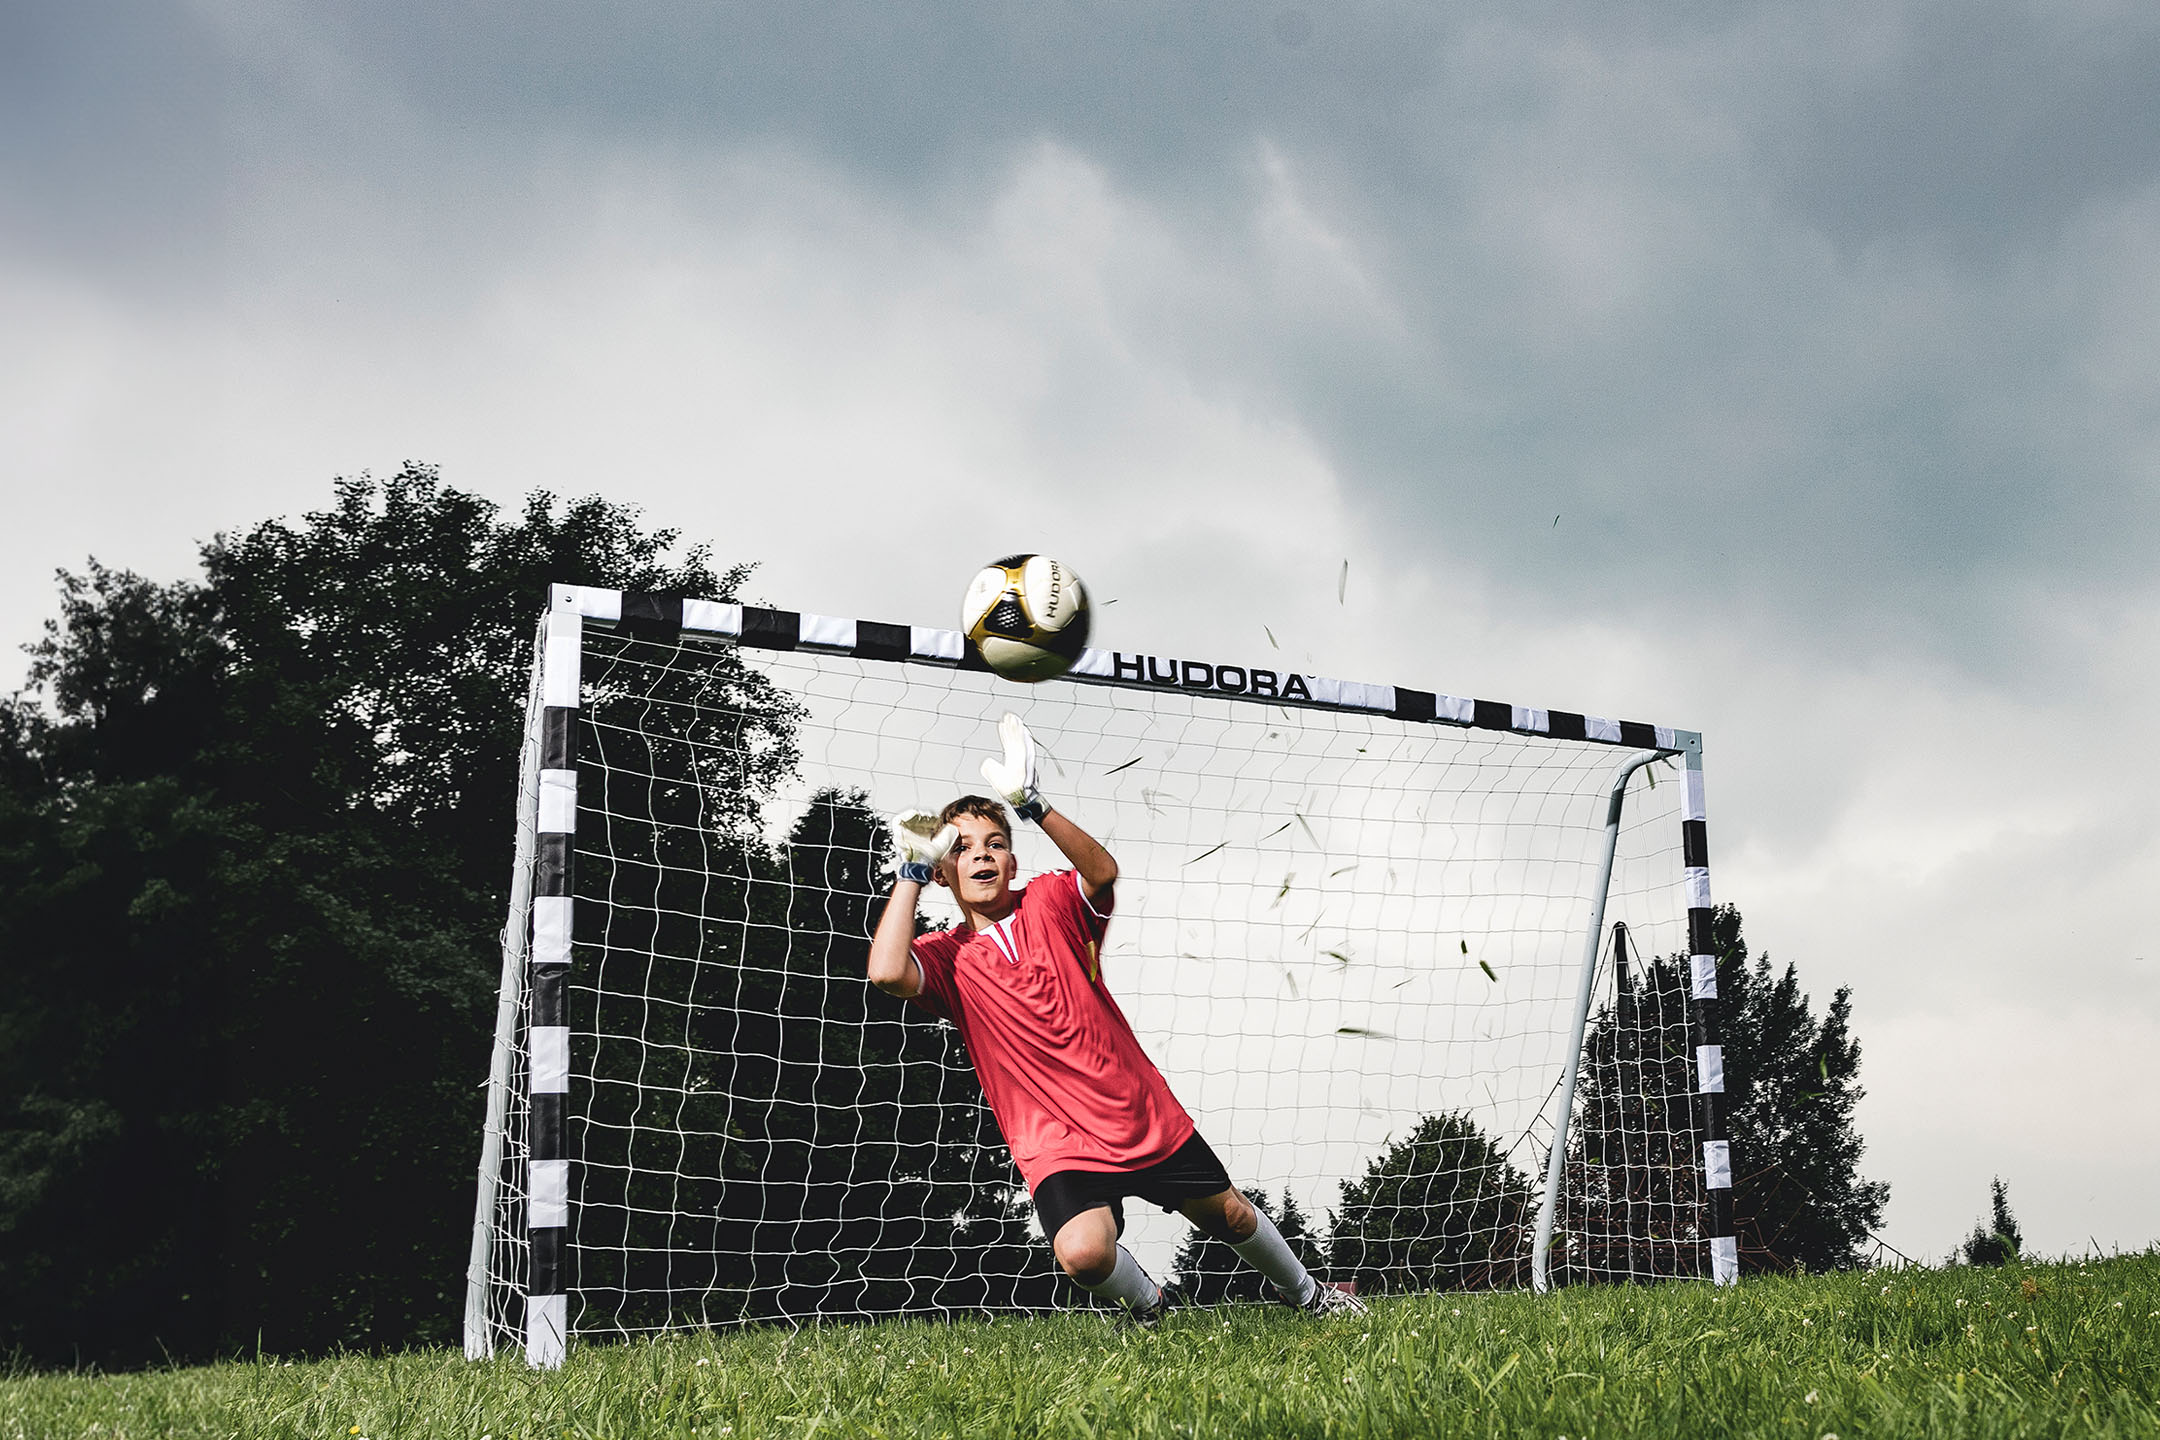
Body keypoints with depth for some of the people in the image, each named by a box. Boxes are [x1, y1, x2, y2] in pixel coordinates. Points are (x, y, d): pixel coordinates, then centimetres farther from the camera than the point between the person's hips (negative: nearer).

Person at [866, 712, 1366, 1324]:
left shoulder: (1049, 903, 0)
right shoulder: (947, 956, -3)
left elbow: (1103, 871, -23)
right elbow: (887, 972, -25)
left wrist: (1034, 805, -34)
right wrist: (911, 869, -17)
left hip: (1147, 1118, 2)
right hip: (1056, 1146, -1)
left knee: (1229, 1215, 14)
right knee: (1082, 1251, -27)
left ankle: (1306, 1293, 46)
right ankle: (1147, 1305, 8)